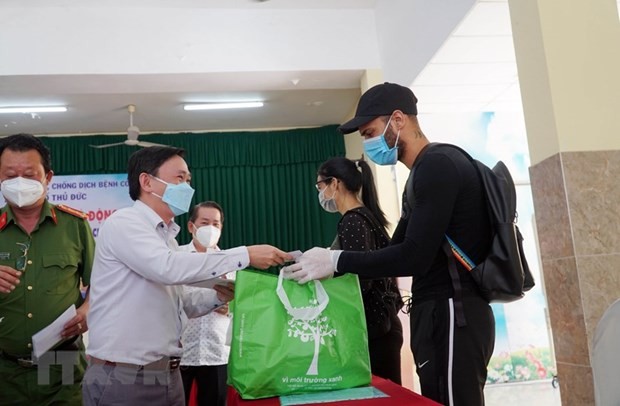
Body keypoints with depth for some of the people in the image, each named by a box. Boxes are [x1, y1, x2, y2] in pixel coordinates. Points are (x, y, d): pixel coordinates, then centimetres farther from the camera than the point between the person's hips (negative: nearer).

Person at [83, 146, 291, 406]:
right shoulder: (124, 222, -12)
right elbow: (169, 267, -28)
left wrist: (218, 296, -2)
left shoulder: (165, 236, 15)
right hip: (122, 378, -8)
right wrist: (245, 255, -25)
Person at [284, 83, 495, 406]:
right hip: (438, 313, 10)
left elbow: (415, 257, -20)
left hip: (451, 314, -10)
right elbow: (398, 251, 18)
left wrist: (336, 261, -15)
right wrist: (326, 261, 8)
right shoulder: (422, 174, 19)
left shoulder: (438, 164, -14)